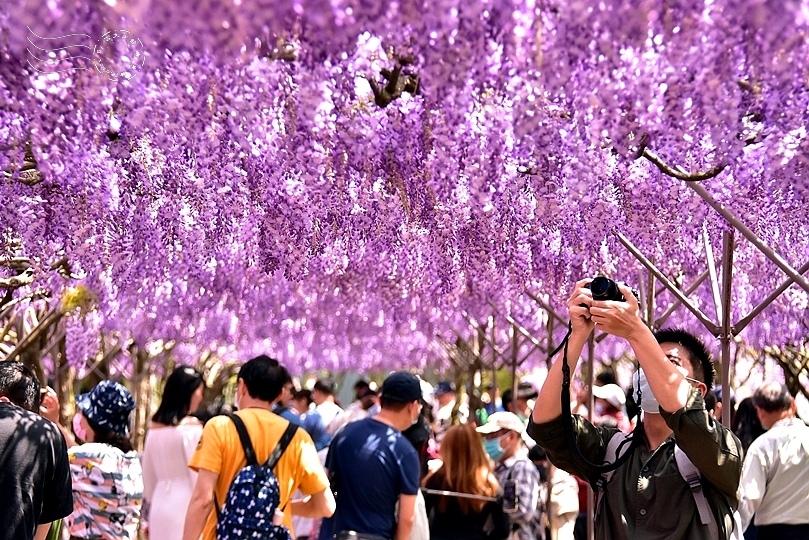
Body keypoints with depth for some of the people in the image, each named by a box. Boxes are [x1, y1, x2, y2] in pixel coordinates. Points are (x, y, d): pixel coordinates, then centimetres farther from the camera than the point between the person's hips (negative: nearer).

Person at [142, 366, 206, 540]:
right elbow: (197, 474, -12)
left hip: (161, 503, 7)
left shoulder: (154, 427, 10)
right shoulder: (191, 427, -11)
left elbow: (148, 474, 16)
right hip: (185, 504, -7)